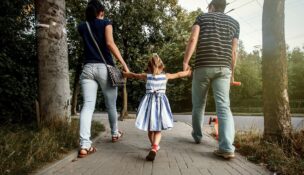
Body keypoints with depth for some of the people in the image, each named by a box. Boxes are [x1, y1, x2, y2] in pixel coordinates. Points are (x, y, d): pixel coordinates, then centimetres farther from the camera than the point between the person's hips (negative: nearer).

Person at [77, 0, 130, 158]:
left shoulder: (82, 27, 17)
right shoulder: (105, 23, 5)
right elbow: (110, 43, -12)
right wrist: (124, 64, -15)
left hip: (88, 68, 3)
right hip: (104, 68, -3)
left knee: (88, 105, -7)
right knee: (111, 104, 13)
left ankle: (84, 145, -18)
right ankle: (115, 133, 32)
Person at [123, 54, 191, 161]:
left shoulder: (146, 76, 2)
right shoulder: (165, 76, 3)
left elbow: (133, 75, 12)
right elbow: (179, 74, 15)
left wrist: (121, 73, 27)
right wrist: (189, 72, 31)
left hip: (149, 102, 1)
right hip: (160, 102, 0)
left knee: (150, 128, 15)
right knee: (158, 129, -1)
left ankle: (154, 146, 32)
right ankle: (154, 148, -22)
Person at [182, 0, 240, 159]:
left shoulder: (202, 17, 14)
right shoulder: (234, 22, 20)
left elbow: (193, 39, -4)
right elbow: (233, 51, 12)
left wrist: (185, 62, -6)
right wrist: (232, 73, 19)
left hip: (202, 66, -1)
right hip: (223, 68, 2)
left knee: (198, 104, 13)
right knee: (224, 106, -4)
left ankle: (197, 136, 28)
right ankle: (227, 147, -16)